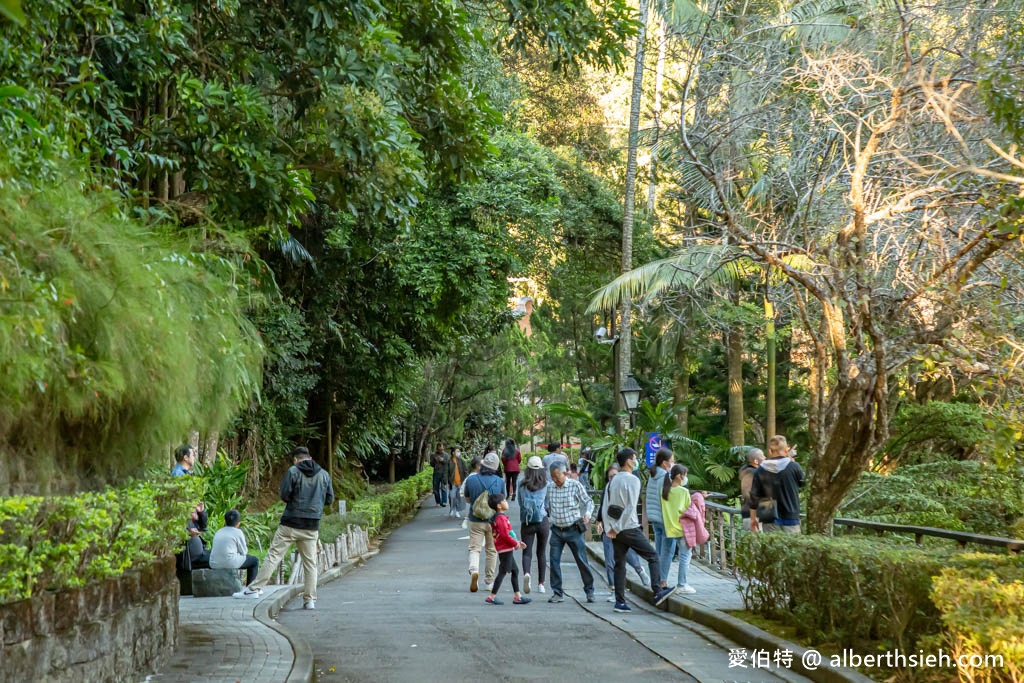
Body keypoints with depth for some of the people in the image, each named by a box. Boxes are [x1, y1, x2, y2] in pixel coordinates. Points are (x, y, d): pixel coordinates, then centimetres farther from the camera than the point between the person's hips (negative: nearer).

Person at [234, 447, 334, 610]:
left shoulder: (293, 471, -5)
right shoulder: (324, 475, 8)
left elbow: (284, 494, -9)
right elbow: (330, 499, 11)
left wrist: (294, 501, 12)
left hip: (291, 523, -3)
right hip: (312, 526, 3)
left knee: (273, 555, 0)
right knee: (310, 562, 7)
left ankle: (254, 588, -1)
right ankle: (310, 599, 6)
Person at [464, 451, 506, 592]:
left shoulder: (471, 479, -8)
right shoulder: (500, 482, -7)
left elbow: (467, 500, 5)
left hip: (476, 520, -1)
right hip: (493, 521, 1)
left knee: (474, 548, 4)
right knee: (492, 550, 14)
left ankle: (474, 570, -24)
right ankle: (489, 582, 20)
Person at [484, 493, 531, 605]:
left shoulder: (499, 517, 16)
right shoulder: (501, 518, -17)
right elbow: (505, 535, -23)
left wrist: (517, 542, 17)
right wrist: (515, 543, -12)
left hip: (508, 549, 11)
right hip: (505, 549, -11)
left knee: (515, 571, 14)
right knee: (503, 572, -5)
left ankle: (517, 596, 17)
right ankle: (492, 597, -2)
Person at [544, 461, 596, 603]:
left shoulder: (575, 486, -8)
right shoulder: (549, 487, 2)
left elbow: (588, 501, -1)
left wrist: (587, 514, -17)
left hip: (573, 529, -3)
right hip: (556, 530, 3)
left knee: (582, 561, 2)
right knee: (554, 560, -2)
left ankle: (589, 591, 16)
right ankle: (557, 593, 7)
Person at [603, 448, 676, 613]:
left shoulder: (612, 481, 11)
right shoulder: (633, 480, -10)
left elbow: (605, 508, 7)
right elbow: (631, 507, -17)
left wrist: (609, 528, 4)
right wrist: (618, 528, -13)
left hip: (615, 530, 7)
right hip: (630, 529, -7)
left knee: (619, 565, 9)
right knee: (653, 557, 3)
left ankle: (620, 601, 7)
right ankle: (658, 592, -4)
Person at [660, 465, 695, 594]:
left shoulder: (664, 490, 2)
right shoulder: (684, 491, -11)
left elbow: (663, 508, 9)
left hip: (668, 527, 5)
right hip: (682, 528, -5)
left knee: (666, 555, 14)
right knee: (684, 556, 4)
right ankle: (681, 585, 4)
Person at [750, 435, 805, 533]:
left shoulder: (760, 471, -2)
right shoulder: (793, 467, -9)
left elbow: (754, 497, 2)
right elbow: (802, 482, 11)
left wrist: (753, 518, 13)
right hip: (790, 518, -2)